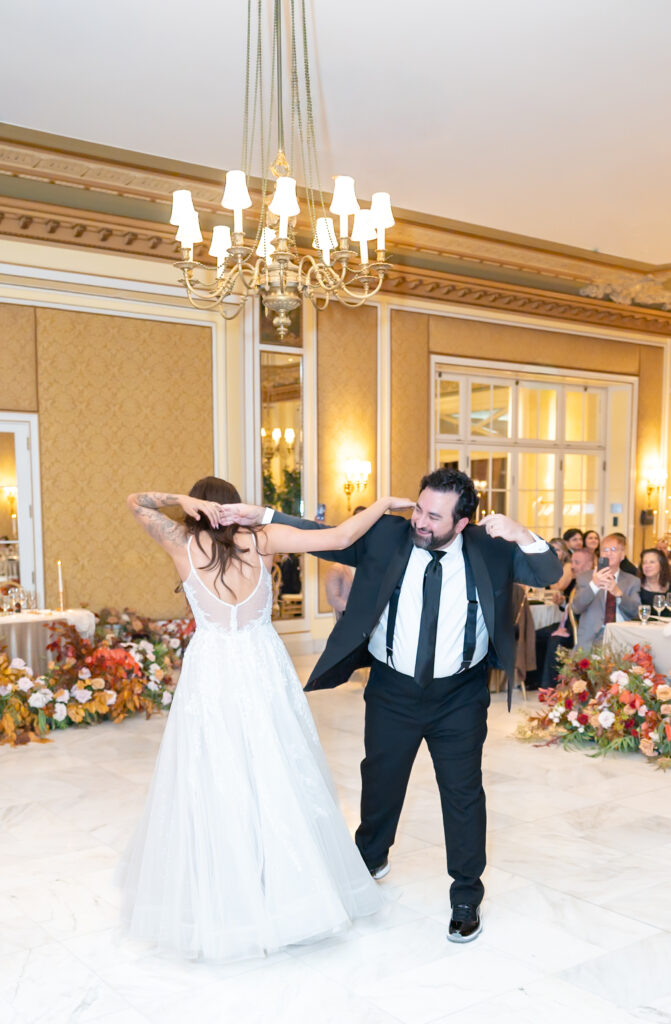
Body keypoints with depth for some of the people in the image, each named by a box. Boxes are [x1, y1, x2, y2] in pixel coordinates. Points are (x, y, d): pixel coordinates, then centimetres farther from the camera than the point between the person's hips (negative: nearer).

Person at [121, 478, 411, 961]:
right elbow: (339, 537, -9)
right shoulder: (263, 540, -5)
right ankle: (291, 889, 24)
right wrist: (384, 504, 3)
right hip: (264, 670, 1)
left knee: (213, 787, 9)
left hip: (211, 674, 0)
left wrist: (181, 501, -7)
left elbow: (137, 501, 10)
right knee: (278, 781, 12)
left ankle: (218, 905, 22)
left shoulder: (183, 544, -4)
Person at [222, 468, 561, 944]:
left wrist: (521, 535, -31)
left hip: (460, 696, -1)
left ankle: (467, 898, 29)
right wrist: (262, 515, -16)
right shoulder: (385, 536, -11)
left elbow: (549, 575, -12)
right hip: (392, 690, 1)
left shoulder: (488, 549, -11)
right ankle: (371, 857, 50)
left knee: (463, 792, 8)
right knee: (380, 779, 19)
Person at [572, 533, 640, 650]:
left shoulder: (633, 581, 17)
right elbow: (576, 608, -4)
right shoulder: (585, 578, 13)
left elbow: (634, 611, -1)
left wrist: (618, 593, -21)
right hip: (592, 638, -1)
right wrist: (593, 585, -22)